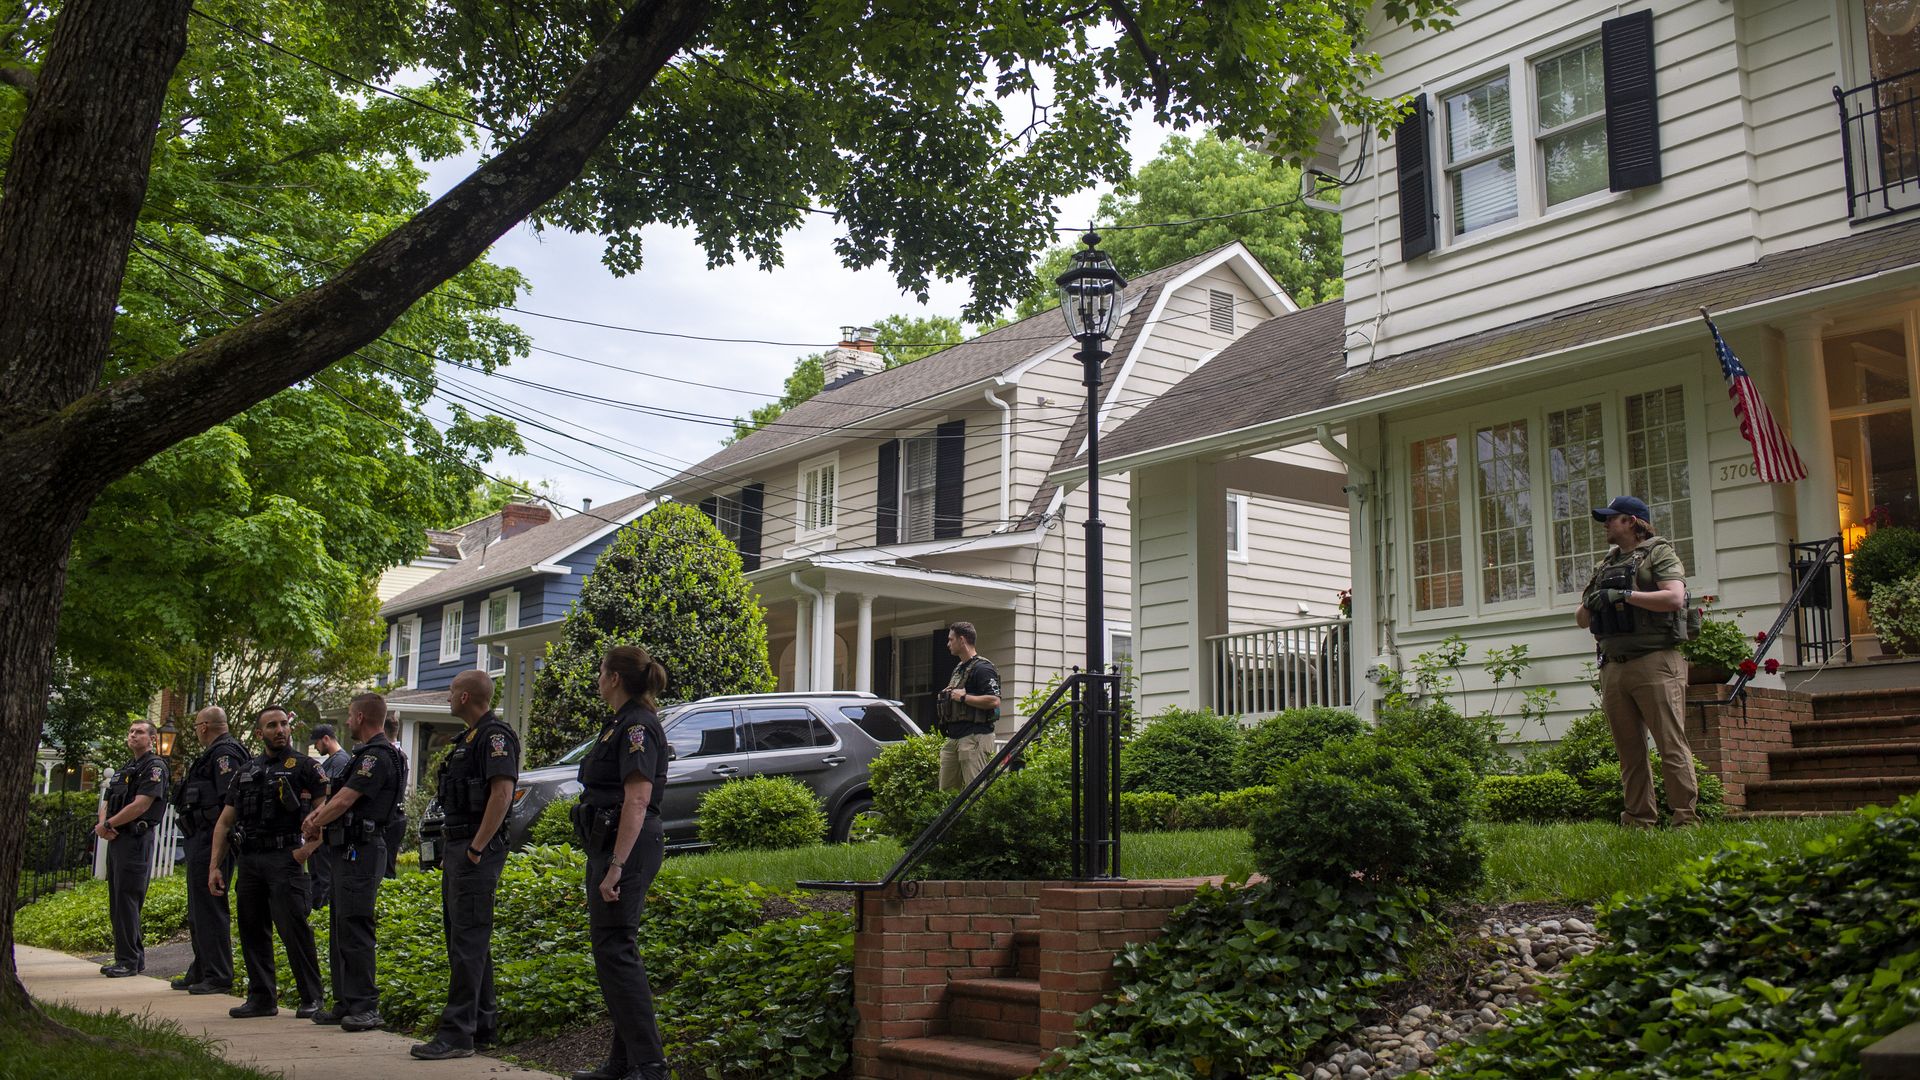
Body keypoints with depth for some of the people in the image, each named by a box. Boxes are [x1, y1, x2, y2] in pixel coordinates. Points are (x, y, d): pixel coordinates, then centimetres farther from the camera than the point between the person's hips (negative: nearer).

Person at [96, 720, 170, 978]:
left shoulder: (155, 767, -6)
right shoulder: (125, 769, 22)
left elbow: (140, 805, -16)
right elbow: (107, 803, 19)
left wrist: (108, 824, -9)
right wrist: (102, 823, -3)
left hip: (136, 839, -9)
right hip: (116, 840, 9)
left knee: (126, 901, -10)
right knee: (117, 903, 11)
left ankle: (129, 961, -7)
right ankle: (135, 958, 17)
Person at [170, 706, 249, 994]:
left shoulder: (225, 753, -14)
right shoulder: (215, 754, 20)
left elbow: (230, 801, -22)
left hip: (211, 841, -11)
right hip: (201, 841, 11)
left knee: (210, 909, -8)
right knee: (198, 912, 18)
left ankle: (219, 977, -5)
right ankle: (201, 972, 27)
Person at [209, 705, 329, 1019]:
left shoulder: (304, 766, 0)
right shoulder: (247, 772, 17)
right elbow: (224, 822, 17)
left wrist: (309, 847, -18)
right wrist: (215, 866, 9)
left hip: (284, 860, -6)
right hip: (249, 861, 6)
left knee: (293, 929, -9)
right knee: (252, 931, 9)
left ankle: (312, 998, -1)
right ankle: (261, 998, 19)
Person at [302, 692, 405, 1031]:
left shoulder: (378, 757, -15)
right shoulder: (368, 755, 20)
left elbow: (343, 802, -17)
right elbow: (339, 796, 22)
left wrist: (313, 824, -1)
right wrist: (316, 815, 4)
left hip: (361, 853, -11)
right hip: (348, 853, 11)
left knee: (355, 929, -11)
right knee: (340, 928, 13)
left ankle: (366, 1007, -10)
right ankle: (346, 1003, 18)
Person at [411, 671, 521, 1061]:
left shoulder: (495, 736, -12)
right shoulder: (469, 738, 20)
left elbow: (502, 792, -22)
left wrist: (476, 848, -23)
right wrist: (453, 848, 18)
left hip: (477, 850, -11)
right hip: (458, 848, 11)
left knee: (467, 939, -10)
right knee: (470, 939, 14)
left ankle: (458, 1033, -10)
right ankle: (483, 1024, 21)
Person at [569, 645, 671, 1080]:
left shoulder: (637, 726, -14)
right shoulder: (620, 723, 18)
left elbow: (637, 800, -22)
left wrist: (616, 867, -26)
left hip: (626, 846, -11)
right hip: (607, 844, 11)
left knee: (614, 950, -11)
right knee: (610, 949, 12)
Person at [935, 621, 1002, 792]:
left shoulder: (982, 668, -10)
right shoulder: (958, 668, 21)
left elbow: (994, 701, -21)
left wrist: (963, 697, -16)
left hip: (974, 738, -10)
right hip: (953, 738, 10)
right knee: (945, 790, 8)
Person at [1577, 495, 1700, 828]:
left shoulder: (1659, 554, 4)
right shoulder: (1604, 566, 23)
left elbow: (1674, 597, -13)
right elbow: (1581, 620, 24)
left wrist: (1624, 595, -13)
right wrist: (1589, 605, 1)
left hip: (1655, 663, -7)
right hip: (1613, 669, 7)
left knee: (1671, 745, -8)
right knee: (1629, 751, 6)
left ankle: (1686, 817, -6)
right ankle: (1640, 820, 10)